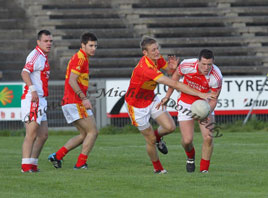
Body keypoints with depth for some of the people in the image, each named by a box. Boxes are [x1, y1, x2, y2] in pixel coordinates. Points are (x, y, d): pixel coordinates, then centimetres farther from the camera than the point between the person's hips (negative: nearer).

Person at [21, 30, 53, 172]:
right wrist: (33, 90, -38)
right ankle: (26, 165, -14)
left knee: (43, 134, 11)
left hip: (40, 101, 10)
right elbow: (25, 73, -27)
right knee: (32, 134, -13)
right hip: (32, 100, -10)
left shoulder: (43, 57, 20)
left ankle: (32, 164, 14)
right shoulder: (35, 55, -11)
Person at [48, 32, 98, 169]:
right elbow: (72, 81, -22)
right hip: (76, 103, -10)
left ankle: (57, 155, 11)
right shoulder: (80, 59, -13)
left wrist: (83, 99, 21)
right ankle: (81, 163, -5)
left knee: (84, 135, 15)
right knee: (93, 132, -6)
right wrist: (84, 98, -25)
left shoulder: (82, 58, 19)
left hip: (70, 103, 10)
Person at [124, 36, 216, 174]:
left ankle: (158, 136, 29)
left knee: (170, 127, -6)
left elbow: (168, 70, 11)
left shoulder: (158, 59, -12)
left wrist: (172, 67, -17)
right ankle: (157, 168, 26)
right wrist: (199, 94, -40)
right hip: (136, 105, -7)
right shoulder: (146, 68, -38)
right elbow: (174, 84, -40)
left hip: (151, 99, 7)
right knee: (151, 140, 1)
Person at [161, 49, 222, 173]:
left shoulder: (216, 77, -27)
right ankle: (190, 157, 30)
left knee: (208, 138, -13)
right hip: (186, 103, 0)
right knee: (187, 140, -6)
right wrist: (168, 96, 5)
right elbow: (176, 75, -2)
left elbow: (213, 99, -16)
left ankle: (204, 170, 5)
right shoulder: (187, 65, -25)